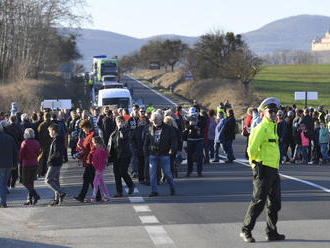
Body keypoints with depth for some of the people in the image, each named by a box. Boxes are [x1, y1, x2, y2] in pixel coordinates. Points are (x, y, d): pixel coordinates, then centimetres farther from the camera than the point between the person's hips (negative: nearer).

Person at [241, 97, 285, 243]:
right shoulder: (262, 128, -12)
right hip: (263, 169, -9)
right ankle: (246, 231, -1)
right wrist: (255, 162, -4)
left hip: (274, 170, 9)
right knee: (259, 201, -9)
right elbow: (252, 149, -16)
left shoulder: (273, 127, 18)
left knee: (275, 203, 12)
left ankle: (272, 233, 19)